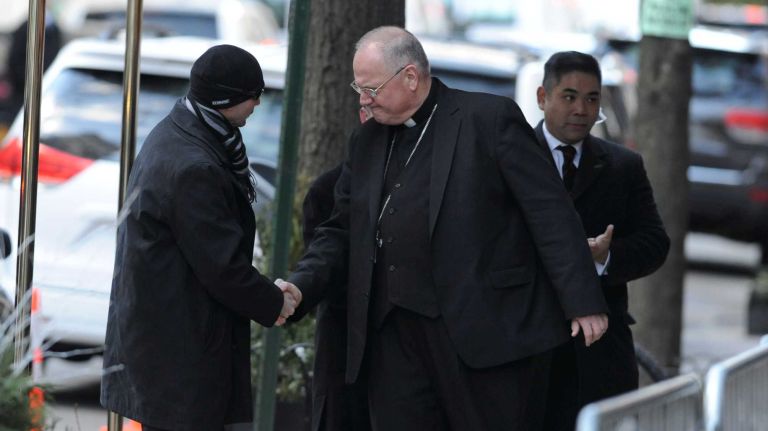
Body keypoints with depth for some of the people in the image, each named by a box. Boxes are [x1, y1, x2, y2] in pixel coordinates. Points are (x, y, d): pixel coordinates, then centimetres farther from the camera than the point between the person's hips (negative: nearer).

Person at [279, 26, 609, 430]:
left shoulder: (490, 119, -3)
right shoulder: (367, 142, 17)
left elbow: (551, 213, -6)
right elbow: (341, 231, 21)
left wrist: (582, 303, -11)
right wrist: (301, 287, 2)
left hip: (487, 334, -6)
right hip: (395, 338, 6)